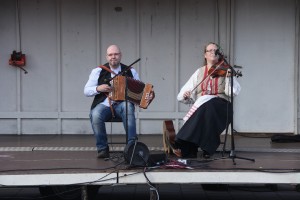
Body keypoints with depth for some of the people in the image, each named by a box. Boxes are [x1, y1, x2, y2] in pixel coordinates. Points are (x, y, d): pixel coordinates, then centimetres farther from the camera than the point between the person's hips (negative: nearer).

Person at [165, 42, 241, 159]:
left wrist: (229, 78, -22)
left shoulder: (225, 70, 11)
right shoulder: (199, 72, 17)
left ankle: (181, 142, -36)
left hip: (221, 108, -2)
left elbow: (234, 92, -5)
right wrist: (185, 96, -11)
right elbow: (181, 96, 11)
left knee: (207, 106, -34)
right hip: (200, 107, 2)